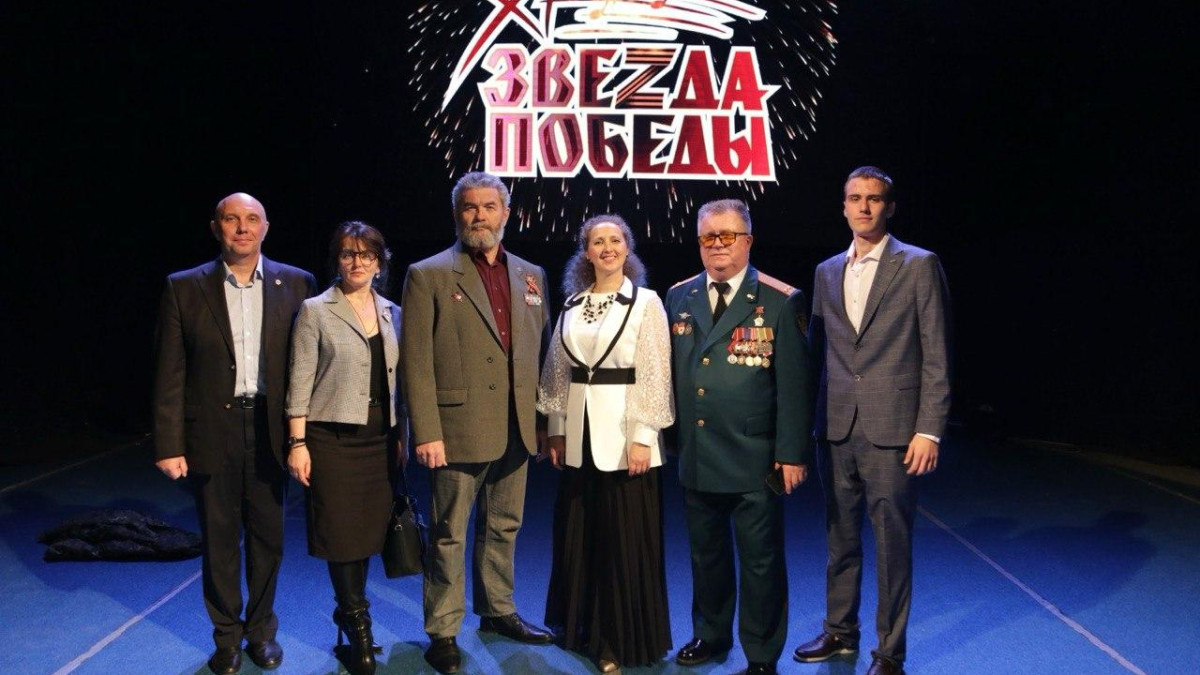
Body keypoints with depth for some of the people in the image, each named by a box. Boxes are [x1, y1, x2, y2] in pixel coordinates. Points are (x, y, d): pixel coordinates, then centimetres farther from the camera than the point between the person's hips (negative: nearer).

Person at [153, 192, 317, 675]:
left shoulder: (296, 284, 1)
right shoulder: (185, 288, 1)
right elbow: (170, 374, -1)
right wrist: (169, 445, -5)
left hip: (270, 430, 0)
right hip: (211, 432, 0)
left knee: (267, 536, 10)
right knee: (219, 540, 10)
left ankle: (261, 630, 29)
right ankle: (227, 636, 27)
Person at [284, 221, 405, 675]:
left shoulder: (392, 314, 9)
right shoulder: (316, 311, -3)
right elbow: (300, 381, -6)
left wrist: (401, 436, 10)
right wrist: (297, 443, -11)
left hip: (379, 439, 4)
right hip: (333, 438, -4)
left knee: (368, 531, 8)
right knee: (341, 532, 1)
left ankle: (349, 618, 25)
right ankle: (358, 625, 18)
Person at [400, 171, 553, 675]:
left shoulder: (531, 276, 11)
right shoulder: (428, 276, -4)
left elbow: (540, 349, 13)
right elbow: (416, 363, -9)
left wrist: (542, 420, 6)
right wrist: (426, 433, -14)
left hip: (516, 432, 5)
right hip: (458, 430, -5)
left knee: (503, 529, 17)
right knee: (449, 535, 5)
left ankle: (497, 612, 35)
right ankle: (443, 633, 18)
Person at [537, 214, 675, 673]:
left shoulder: (646, 303, -3)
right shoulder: (572, 305, 9)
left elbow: (655, 375, -8)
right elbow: (557, 370, 12)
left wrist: (642, 437, -13)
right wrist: (556, 429, 7)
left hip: (623, 433, -4)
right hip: (579, 435, 5)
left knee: (625, 540, 2)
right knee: (577, 536, 12)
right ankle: (583, 629, 29)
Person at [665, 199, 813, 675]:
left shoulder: (780, 301, -6)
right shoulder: (679, 298, 7)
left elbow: (794, 384, -7)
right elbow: (670, 372, 9)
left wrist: (792, 453, -10)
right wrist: (669, 439, 7)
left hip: (755, 460, -4)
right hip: (695, 457, 4)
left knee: (760, 560, 7)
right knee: (706, 554, 18)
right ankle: (710, 635, 37)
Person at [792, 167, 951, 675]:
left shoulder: (919, 266, -2)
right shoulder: (826, 272, 12)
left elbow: (936, 357, -5)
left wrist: (929, 429, -10)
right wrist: (810, 424, 10)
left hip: (892, 429, -4)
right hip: (835, 429, 5)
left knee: (892, 543, 3)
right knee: (840, 538, 14)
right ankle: (840, 632, 30)